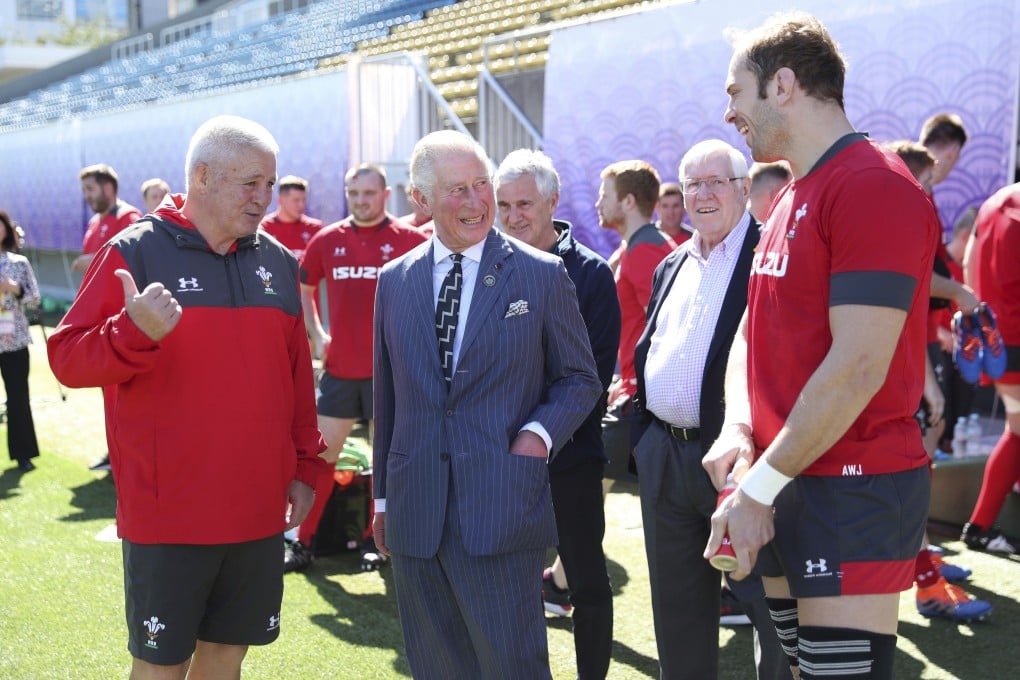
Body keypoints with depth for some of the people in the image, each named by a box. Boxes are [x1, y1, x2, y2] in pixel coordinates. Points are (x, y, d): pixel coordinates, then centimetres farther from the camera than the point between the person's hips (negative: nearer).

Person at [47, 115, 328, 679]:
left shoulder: (278, 262, 9)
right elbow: (67, 358, -10)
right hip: (165, 515, -4)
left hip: (259, 511, 5)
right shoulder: (135, 252, -6)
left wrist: (305, 465, 12)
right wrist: (136, 332, -28)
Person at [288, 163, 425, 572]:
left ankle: (374, 543, 20)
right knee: (321, 454, 4)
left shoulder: (409, 240, -4)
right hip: (340, 366, 2)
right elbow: (303, 287, 19)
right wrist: (316, 335, 10)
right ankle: (303, 543, 13)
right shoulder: (327, 240, 5)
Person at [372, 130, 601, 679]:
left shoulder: (542, 274, -1)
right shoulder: (394, 281, 9)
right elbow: (386, 395, 15)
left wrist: (540, 432, -12)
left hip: (501, 508, -3)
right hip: (414, 517, 4)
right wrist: (383, 494, 16)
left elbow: (580, 378, 7)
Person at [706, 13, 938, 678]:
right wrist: (738, 427, -3)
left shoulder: (874, 185, -15)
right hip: (782, 485, 9)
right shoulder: (789, 201, 15)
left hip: (850, 495, -9)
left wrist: (760, 487, -17)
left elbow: (859, 368, -22)